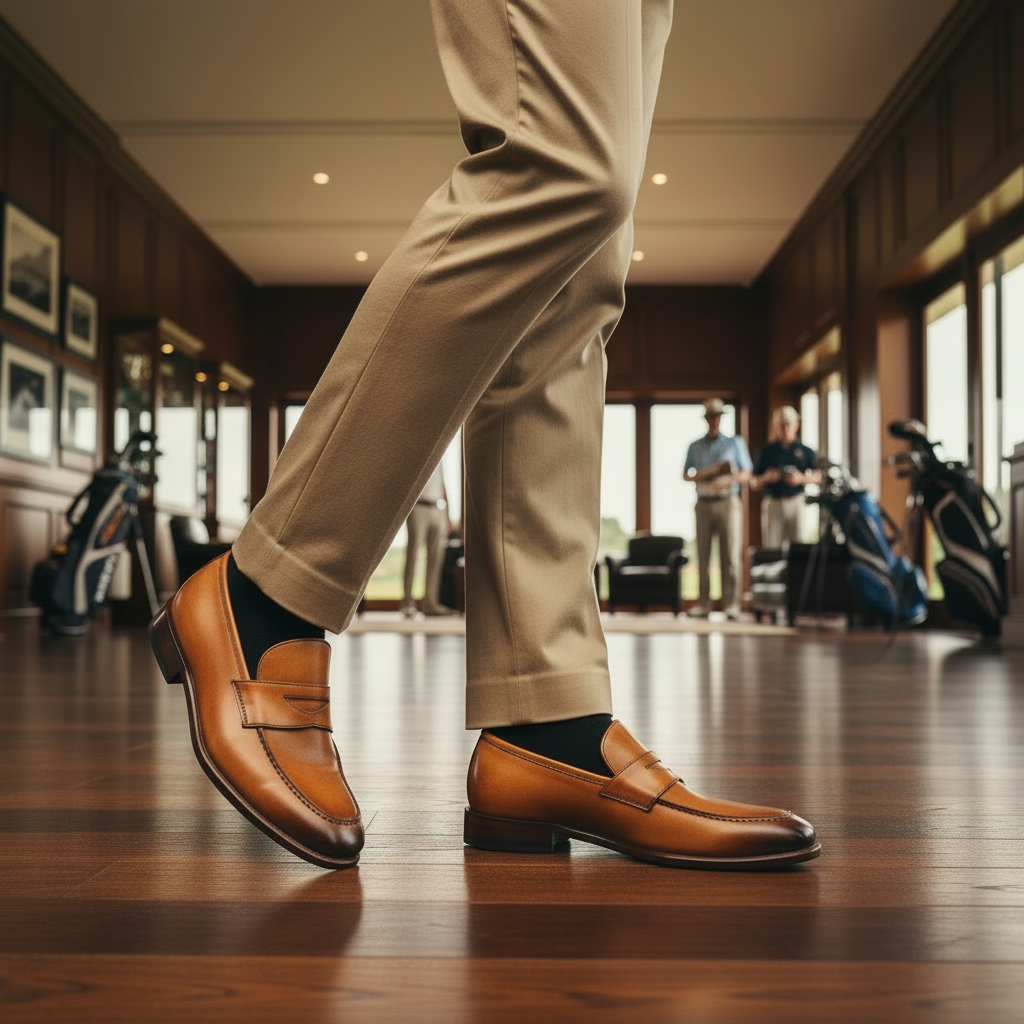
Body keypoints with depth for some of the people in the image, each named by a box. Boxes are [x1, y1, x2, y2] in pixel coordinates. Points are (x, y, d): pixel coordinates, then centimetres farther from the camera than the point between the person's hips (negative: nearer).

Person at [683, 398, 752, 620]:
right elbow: (686, 475, 15)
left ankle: (731, 603, -6)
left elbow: (746, 474, 7)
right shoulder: (695, 447, 16)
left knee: (730, 555, -7)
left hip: (728, 502, -2)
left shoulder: (735, 443, 11)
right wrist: (702, 477, -6)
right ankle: (703, 603, 0)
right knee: (703, 555, -3)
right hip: (704, 503, 2)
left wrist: (729, 480, -14)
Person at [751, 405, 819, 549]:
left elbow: (818, 477, 5)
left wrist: (802, 479, -11)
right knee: (771, 549, -5)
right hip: (773, 504, 1)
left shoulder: (806, 451, 11)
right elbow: (754, 484, 12)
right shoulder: (765, 451, 14)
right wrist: (766, 478, -8)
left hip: (798, 503, -1)